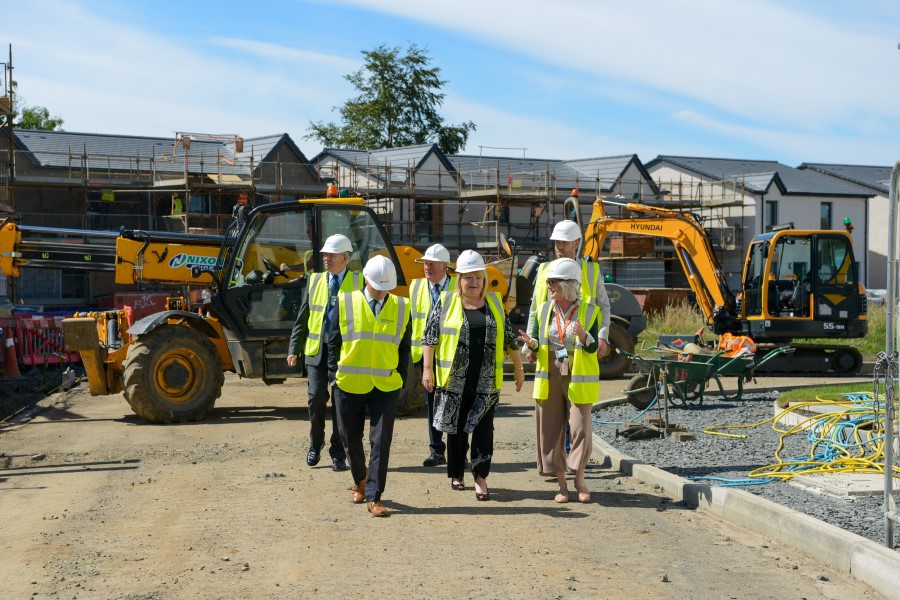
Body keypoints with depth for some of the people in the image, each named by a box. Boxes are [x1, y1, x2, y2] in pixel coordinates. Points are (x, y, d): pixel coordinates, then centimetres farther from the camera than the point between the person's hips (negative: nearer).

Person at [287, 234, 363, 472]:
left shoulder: (358, 282, 2)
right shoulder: (314, 280, 10)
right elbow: (302, 318, 12)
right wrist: (294, 349, 6)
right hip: (317, 351, 2)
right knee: (316, 399, -4)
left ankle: (338, 454, 13)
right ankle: (315, 445, 19)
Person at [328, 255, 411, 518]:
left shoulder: (401, 307, 3)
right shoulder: (346, 303, -1)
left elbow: (404, 347, 10)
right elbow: (334, 342, 6)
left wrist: (401, 377, 3)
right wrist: (334, 375, 1)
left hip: (386, 387, 0)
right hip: (350, 384, 0)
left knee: (381, 442, -5)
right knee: (350, 438, 12)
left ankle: (374, 498, 0)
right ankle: (360, 481, 38)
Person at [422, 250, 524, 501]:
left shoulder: (494, 303, 9)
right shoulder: (446, 302, 1)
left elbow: (509, 338, 15)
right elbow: (429, 337, 0)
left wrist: (519, 368, 17)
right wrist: (427, 369, -6)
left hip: (486, 382, 1)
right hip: (454, 380, -1)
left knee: (483, 429, -2)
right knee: (456, 428, 7)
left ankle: (481, 478, 0)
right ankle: (456, 474, 21)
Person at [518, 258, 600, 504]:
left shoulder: (588, 311, -3)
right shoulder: (544, 310, 6)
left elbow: (592, 348, -7)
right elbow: (538, 345, 8)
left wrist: (582, 335, -27)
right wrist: (531, 343, -15)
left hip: (578, 379, -3)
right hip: (549, 377, 3)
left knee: (581, 429, -5)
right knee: (550, 431, 3)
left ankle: (579, 479, 15)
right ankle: (561, 483, 15)